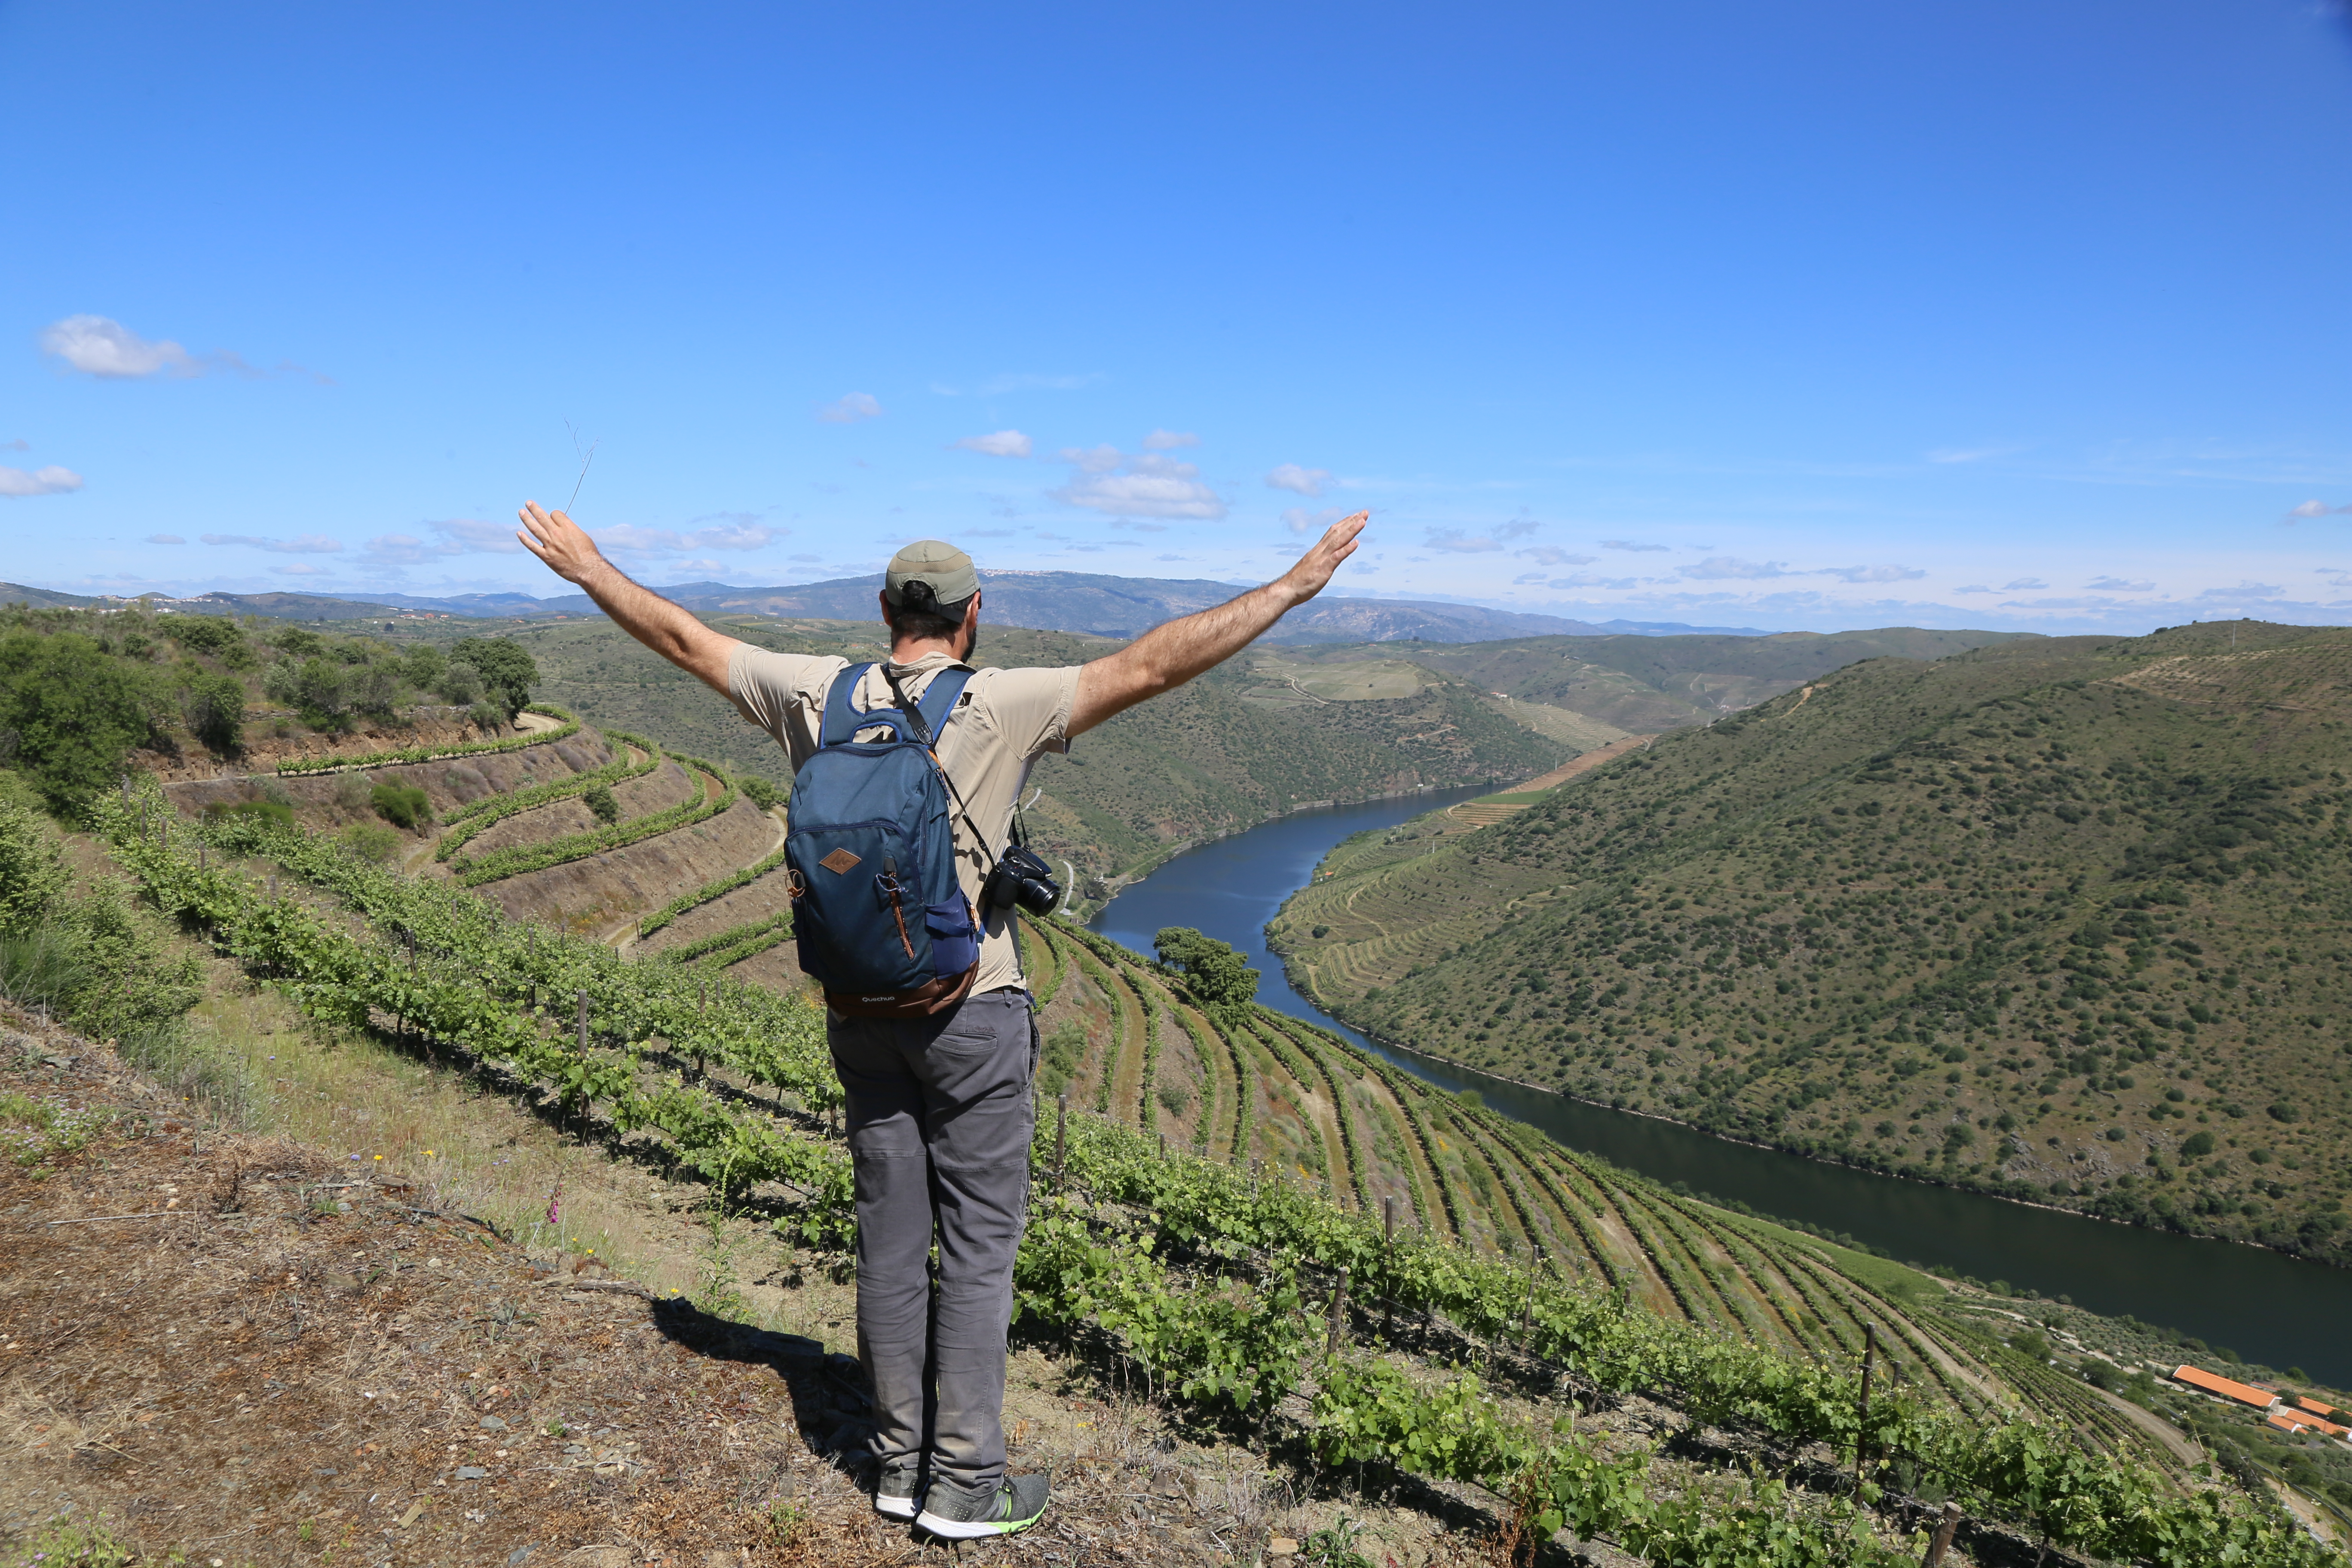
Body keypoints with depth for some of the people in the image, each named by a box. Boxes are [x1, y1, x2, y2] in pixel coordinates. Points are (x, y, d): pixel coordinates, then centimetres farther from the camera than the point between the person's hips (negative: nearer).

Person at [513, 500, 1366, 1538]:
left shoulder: (819, 696, -3)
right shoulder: (1001, 707, -15)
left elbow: (684, 639, 7)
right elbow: (1150, 667, -19)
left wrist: (585, 568, 23)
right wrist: (1293, 589, -13)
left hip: (859, 1010, 5)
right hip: (972, 1014, -5)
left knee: (891, 1236, 14)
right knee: (979, 1245, 6)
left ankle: (902, 1464, 27)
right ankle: (964, 1484, 16)